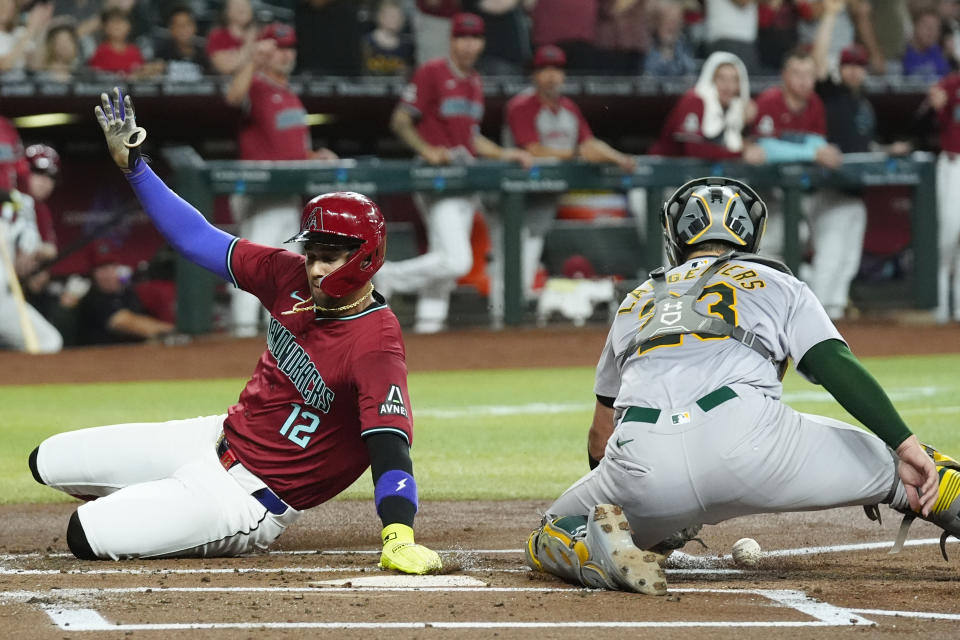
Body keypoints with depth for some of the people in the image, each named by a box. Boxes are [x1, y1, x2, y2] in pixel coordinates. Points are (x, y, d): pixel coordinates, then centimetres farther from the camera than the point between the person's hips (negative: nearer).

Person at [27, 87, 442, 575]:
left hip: (250, 496, -8)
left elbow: (390, 447, -36)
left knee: (86, 536, -17)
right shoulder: (293, 278, -6)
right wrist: (130, 164, -2)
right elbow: (199, 240, 2)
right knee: (49, 462, 16)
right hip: (215, 439, 8)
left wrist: (399, 536, -52)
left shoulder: (376, 347, -28)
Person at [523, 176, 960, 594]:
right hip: (747, 440, -2)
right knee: (904, 463, 14)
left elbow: (602, 435, 39)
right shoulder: (775, 284, 26)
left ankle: (602, 546, -9)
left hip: (643, 468, 2)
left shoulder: (637, 301, 35)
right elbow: (838, 368, 8)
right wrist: (906, 445, 2)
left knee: (554, 536, 25)